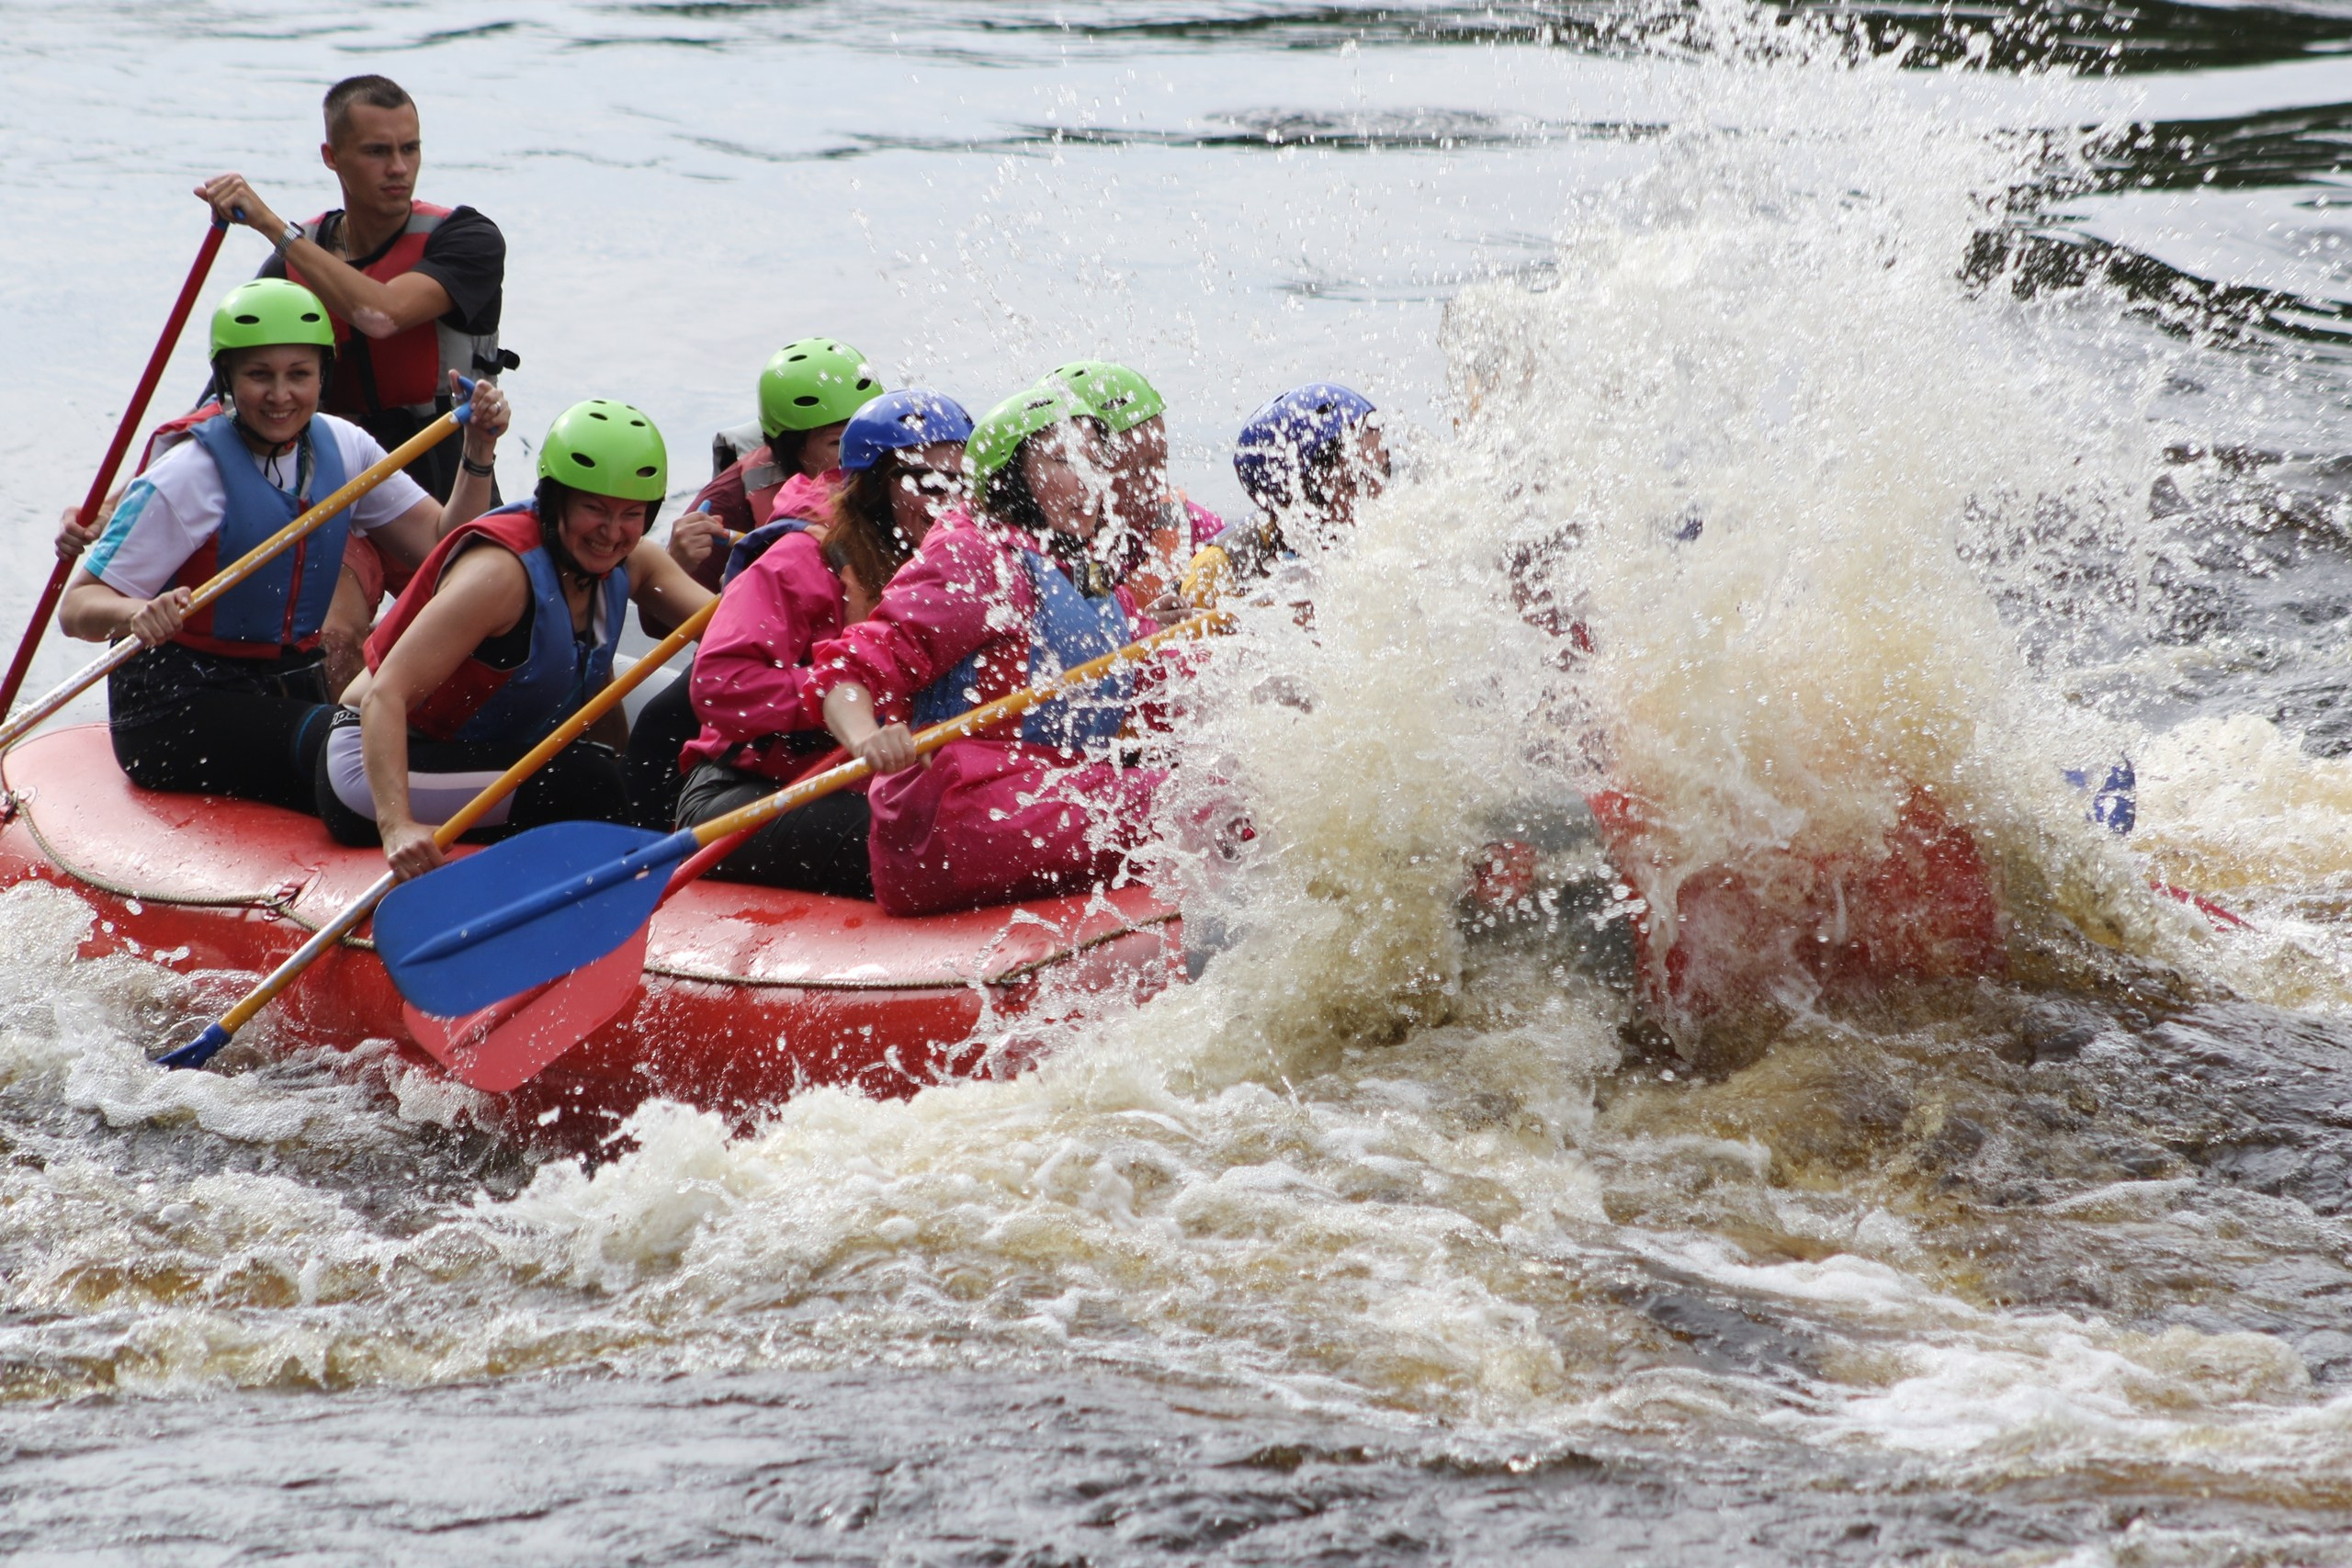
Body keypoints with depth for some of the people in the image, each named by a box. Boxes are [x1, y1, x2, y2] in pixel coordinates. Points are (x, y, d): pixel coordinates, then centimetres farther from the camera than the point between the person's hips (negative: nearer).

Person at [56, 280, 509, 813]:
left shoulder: (341, 448, 4)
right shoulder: (188, 478, -14)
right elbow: (76, 607, -16)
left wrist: (479, 454, -9)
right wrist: (139, 614, -37)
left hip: (293, 688, 6)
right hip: (176, 710, -6)